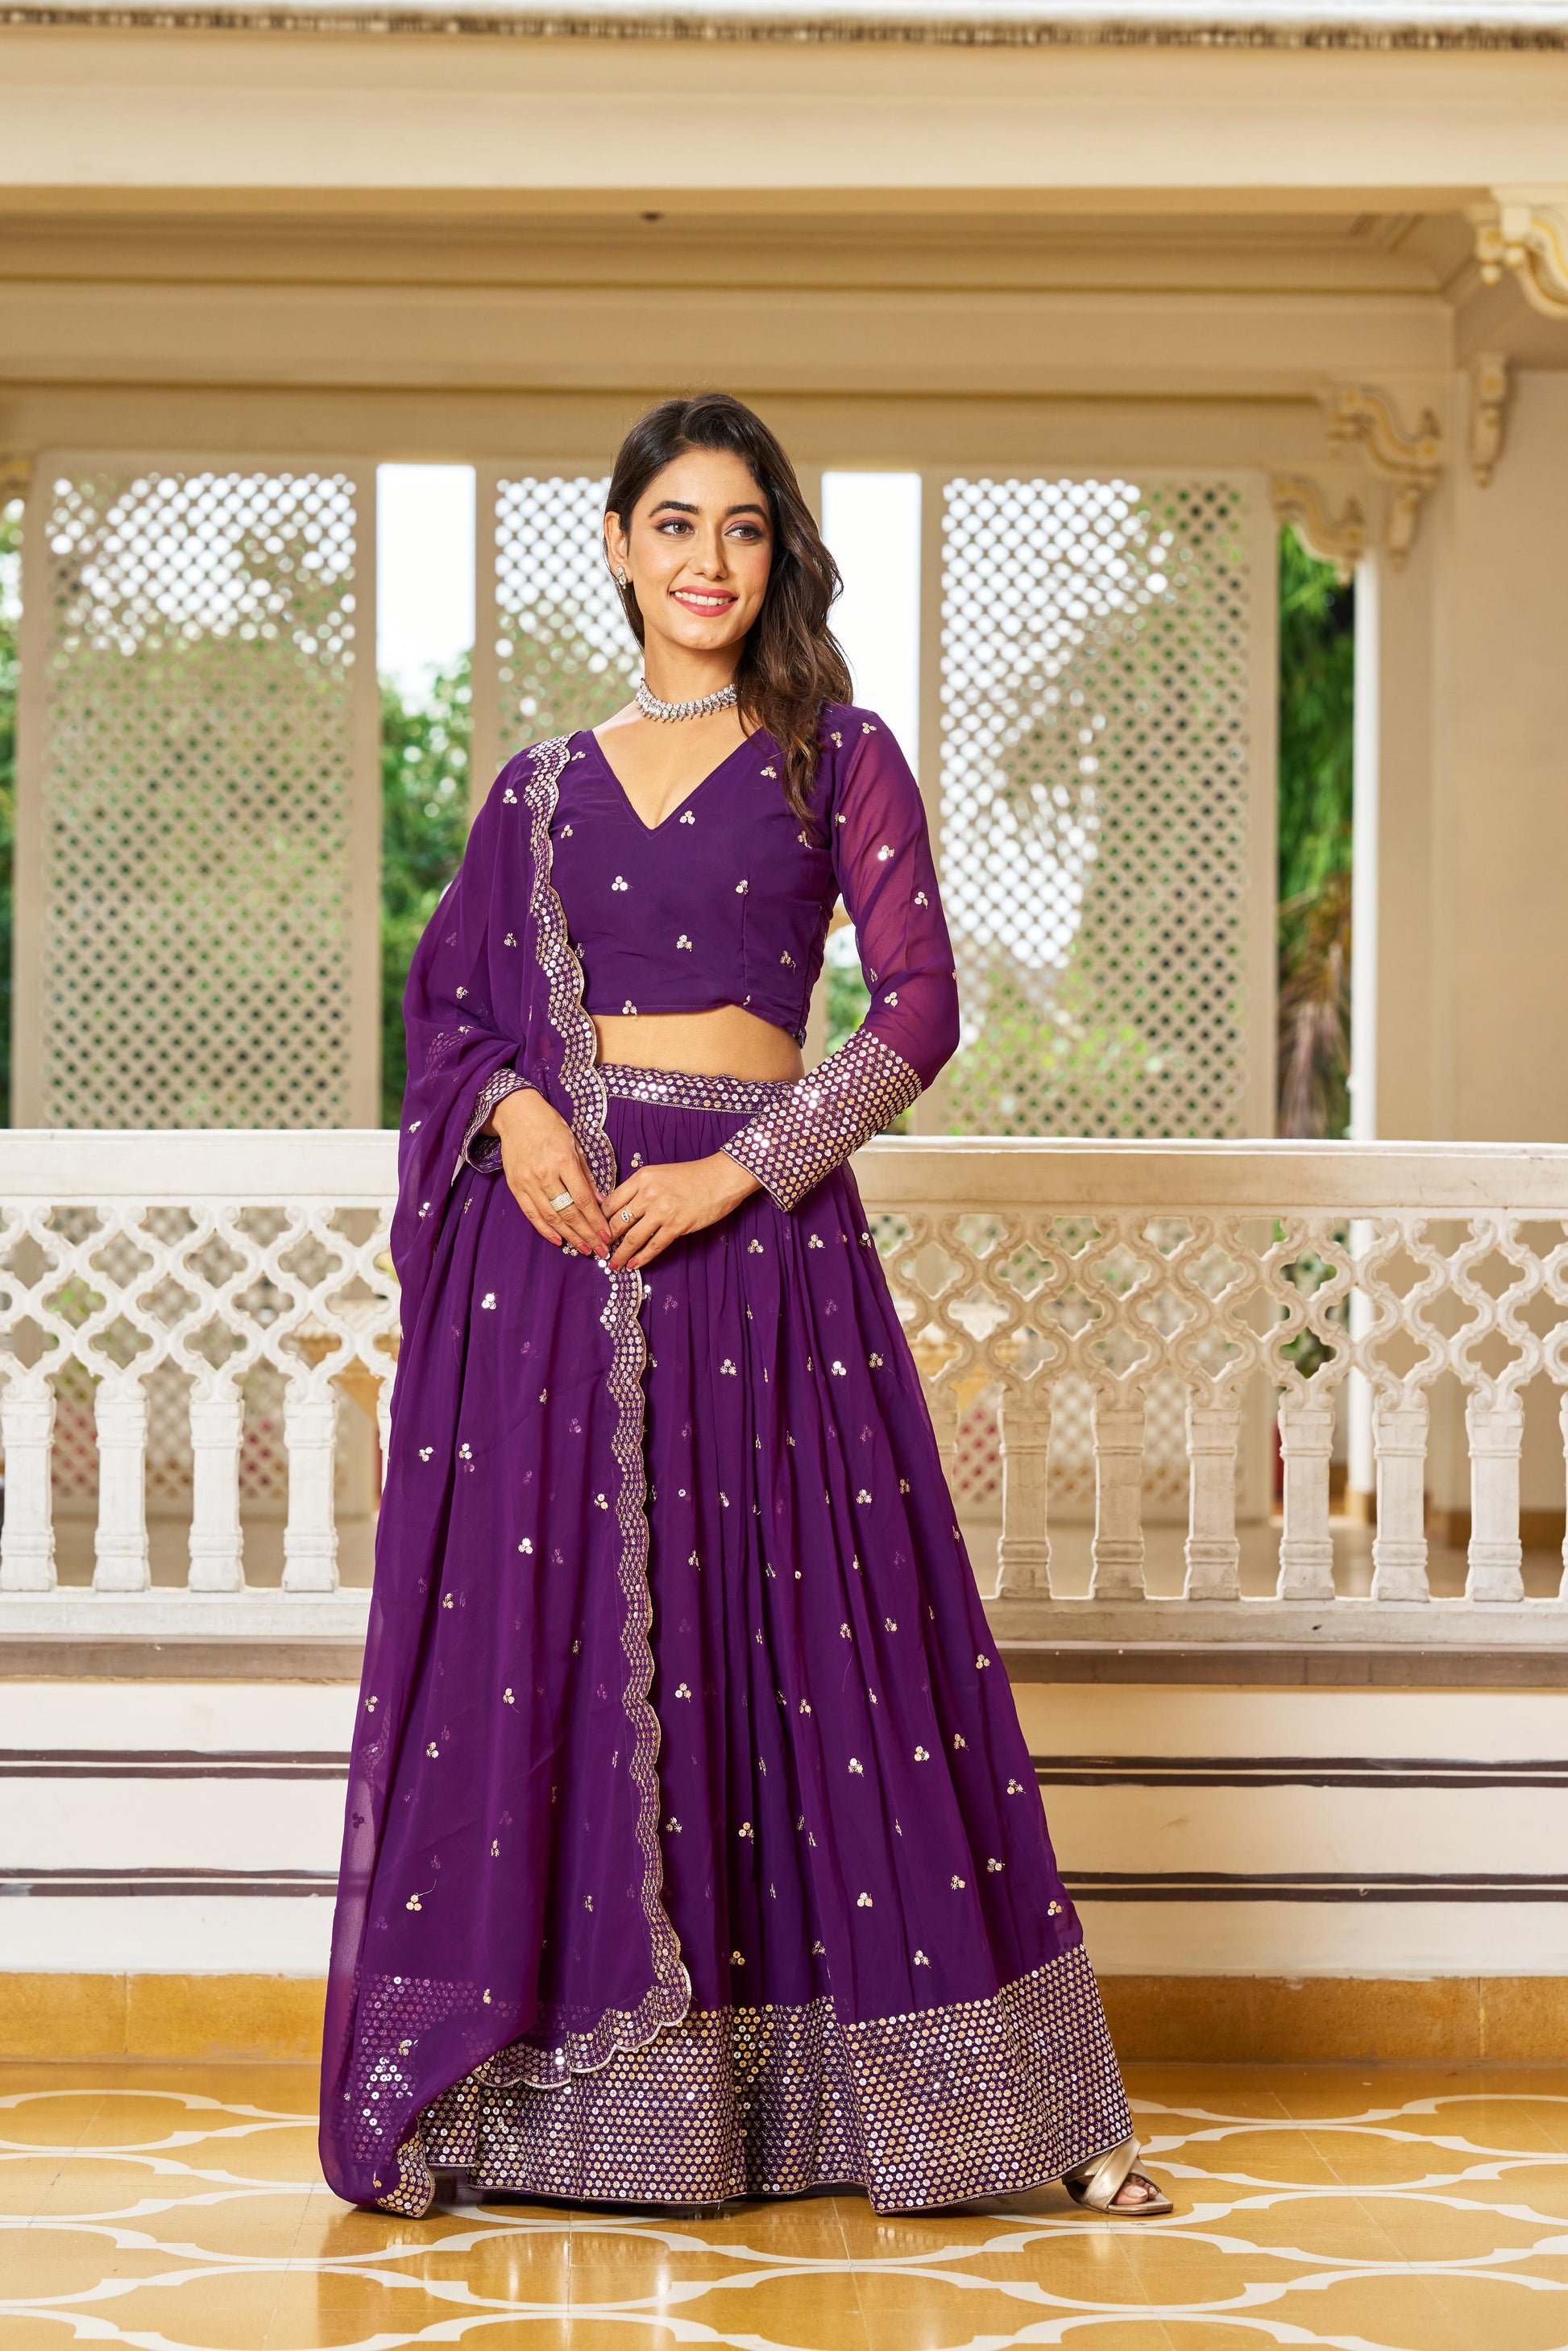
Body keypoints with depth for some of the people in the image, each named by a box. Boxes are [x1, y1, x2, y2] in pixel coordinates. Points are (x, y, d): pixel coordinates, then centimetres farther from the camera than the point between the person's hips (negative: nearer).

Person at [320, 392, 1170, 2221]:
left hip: (760, 1241, -2)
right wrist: (516, 1111, -9)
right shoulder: (545, 783, 13)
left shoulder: (836, 757, 5)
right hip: (555, 1234, 2)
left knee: (816, 1639, -3)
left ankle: (1000, 2103, 4)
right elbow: (448, 998, 12)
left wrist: (743, 1169, -12)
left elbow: (918, 1005, -3)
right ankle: (538, 2091, 8)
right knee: (536, 1640, -1)